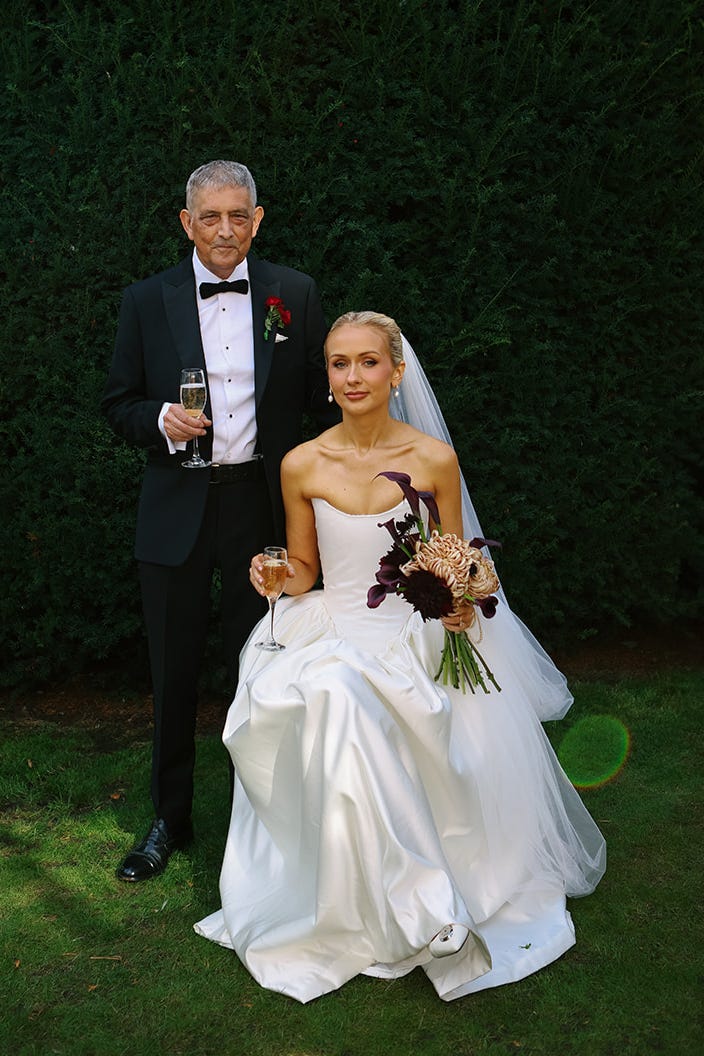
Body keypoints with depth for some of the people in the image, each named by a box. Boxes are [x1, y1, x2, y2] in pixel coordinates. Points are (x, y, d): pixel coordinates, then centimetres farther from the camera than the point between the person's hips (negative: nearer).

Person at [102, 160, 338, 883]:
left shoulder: (295, 294, 3)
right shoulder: (147, 301, 2)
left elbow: (323, 396, 4)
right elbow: (119, 404, 6)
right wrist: (161, 419, -15)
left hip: (262, 505, 0)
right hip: (176, 511, 0)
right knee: (173, 673, 11)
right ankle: (170, 819, 30)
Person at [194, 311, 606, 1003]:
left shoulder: (434, 459, -3)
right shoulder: (302, 465, 1)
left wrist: (461, 607, -15)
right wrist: (278, 577, -11)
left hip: (417, 642, -1)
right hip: (332, 637, 1)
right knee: (334, 712, -30)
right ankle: (368, 913, -10)